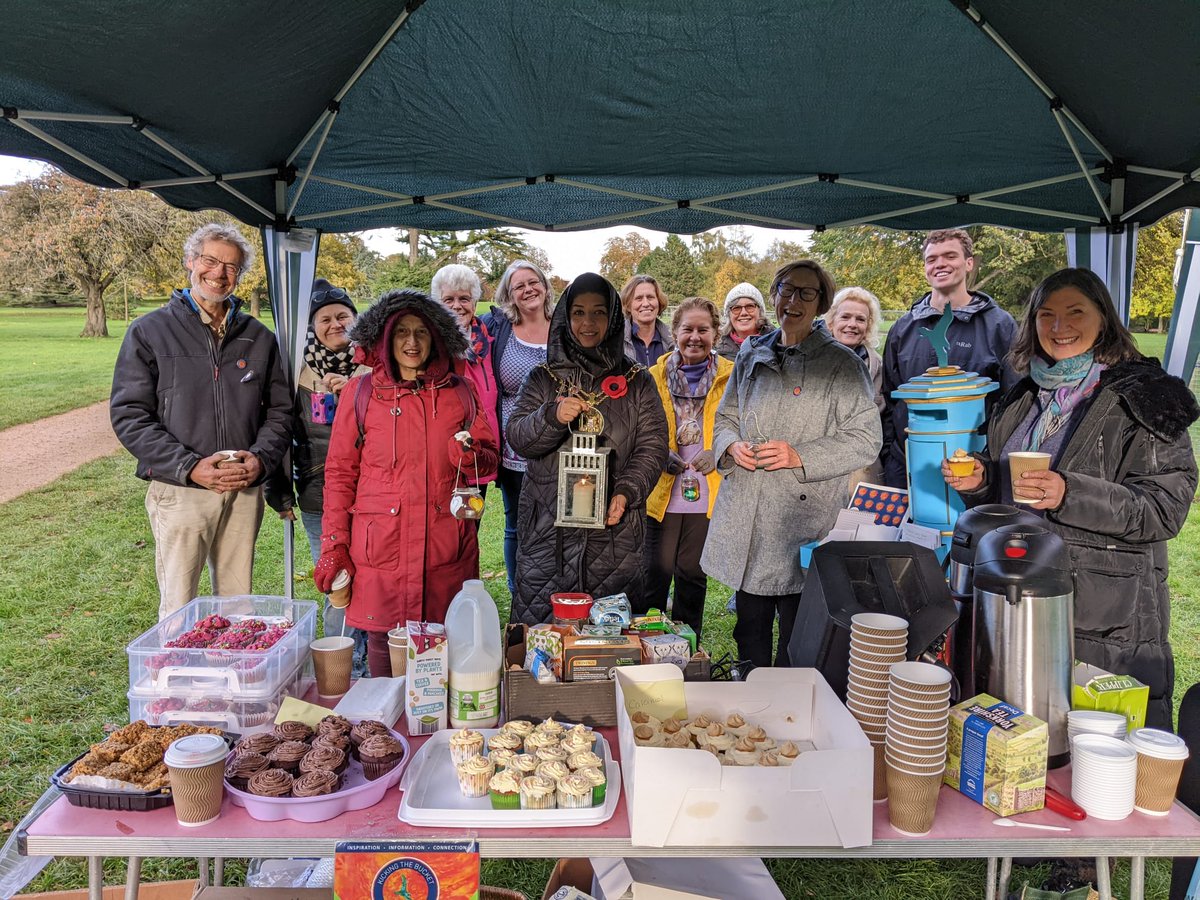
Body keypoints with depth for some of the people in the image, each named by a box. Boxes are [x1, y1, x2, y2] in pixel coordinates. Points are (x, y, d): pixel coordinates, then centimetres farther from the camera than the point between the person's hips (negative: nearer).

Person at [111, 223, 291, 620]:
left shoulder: (258, 337, 12)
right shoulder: (149, 331, 2)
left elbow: (279, 410, 12)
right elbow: (129, 416, -3)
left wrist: (261, 458, -8)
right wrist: (190, 467, -15)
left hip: (245, 492, 3)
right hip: (180, 491, -3)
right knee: (178, 612, 1)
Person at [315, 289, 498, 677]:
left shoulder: (459, 392, 10)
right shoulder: (361, 392, 5)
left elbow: (490, 458, 14)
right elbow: (340, 473, 6)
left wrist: (472, 456, -9)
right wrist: (333, 546, 0)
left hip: (446, 548, 1)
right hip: (381, 547, -1)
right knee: (383, 641, 2)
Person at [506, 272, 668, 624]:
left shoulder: (637, 381, 8)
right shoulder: (544, 378, 9)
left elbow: (653, 444, 1)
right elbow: (516, 437, -1)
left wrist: (626, 493, -14)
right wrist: (552, 416, -20)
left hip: (614, 526, 0)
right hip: (549, 528, 0)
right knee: (542, 624, 2)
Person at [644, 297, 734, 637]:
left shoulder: (731, 378, 2)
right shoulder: (655, 376, 4)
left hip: (708, 491, 0)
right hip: (663, 491, 0)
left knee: (693, 571, 10)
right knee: (658, 569, 2)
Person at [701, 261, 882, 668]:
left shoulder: (843, 365, -1)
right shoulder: (751, 356, 13)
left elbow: (864, 439, -5)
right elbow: (725, 417, 20)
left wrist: (800, 456, -17)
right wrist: (732, 446, -3)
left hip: (802, 520, -4)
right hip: (745, 521, 5)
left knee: (796, 642, 3)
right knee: (749, 629, 16)